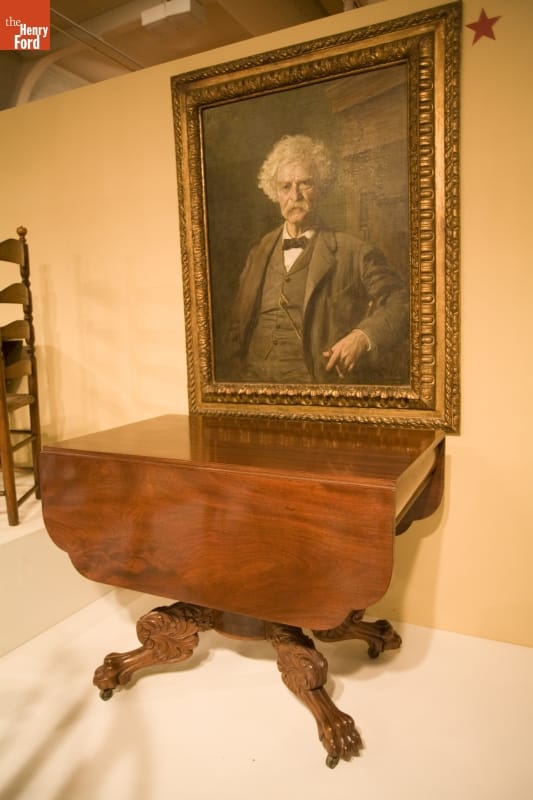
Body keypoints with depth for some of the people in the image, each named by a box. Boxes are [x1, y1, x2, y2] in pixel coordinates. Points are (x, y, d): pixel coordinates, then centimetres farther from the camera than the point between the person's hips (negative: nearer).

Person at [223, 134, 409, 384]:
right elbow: (238, 328, 17)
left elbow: (400, 304, -1)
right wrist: (236, 379, 5)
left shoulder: (353, 252, 2)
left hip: (319, 381, -3)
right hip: (255, 382, 4)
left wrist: (363, 337, -18)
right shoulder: (259, 254, 15)